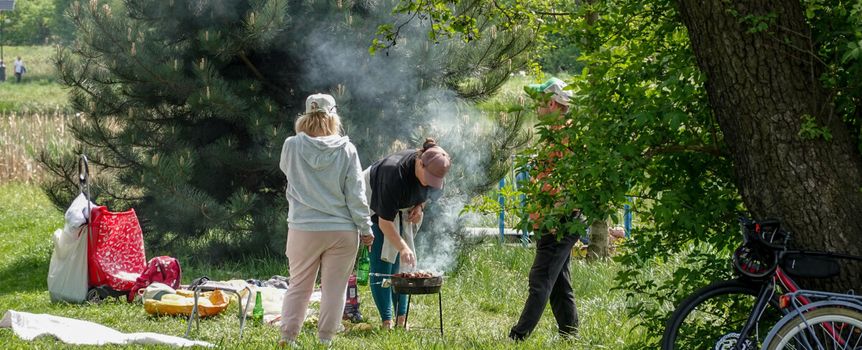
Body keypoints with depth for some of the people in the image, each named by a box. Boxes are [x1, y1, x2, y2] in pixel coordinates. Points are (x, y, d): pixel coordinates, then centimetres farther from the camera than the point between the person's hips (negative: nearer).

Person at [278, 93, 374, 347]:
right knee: (334, 288, 7)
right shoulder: (346, 150, -7)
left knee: (299, 286, 12)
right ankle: (325, 339, 7)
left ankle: (287, 336, 7)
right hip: (342, 230, -1)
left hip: (304, 229, 1)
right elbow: (356, 194, -5)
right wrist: (365, 228, 3)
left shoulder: (292, 146, -6)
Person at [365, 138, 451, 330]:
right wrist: (403, 248, -45)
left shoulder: (432, 169, -21)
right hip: (374, 202, -6)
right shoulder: (396, 173, -41)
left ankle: (401, 319, 3)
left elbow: (428, 191, 6)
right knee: (382, 263, -13)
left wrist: (420, 206, -12)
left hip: (403, 209, 6)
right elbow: (385, 222, -37)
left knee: (401, 264, 1)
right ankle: (387, 321, -11)